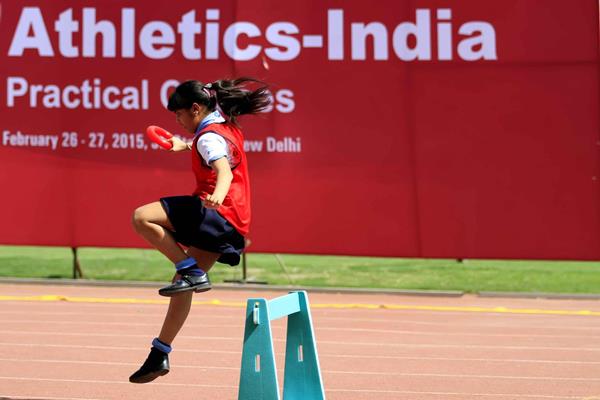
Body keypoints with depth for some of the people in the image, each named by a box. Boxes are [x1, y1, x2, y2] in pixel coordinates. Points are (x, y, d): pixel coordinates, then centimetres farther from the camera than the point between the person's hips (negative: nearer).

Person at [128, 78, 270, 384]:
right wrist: (185, 145, 48)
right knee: (182, 286, 15)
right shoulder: (227, 126, 18)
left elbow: (225, 172, -31)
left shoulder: (208, 137, -12)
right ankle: (160, 354, 19)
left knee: (142, 217, -21)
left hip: (216, 212, -10)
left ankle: (191, 271, -21)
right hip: (229, 225, 10)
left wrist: (218, 195, -50)